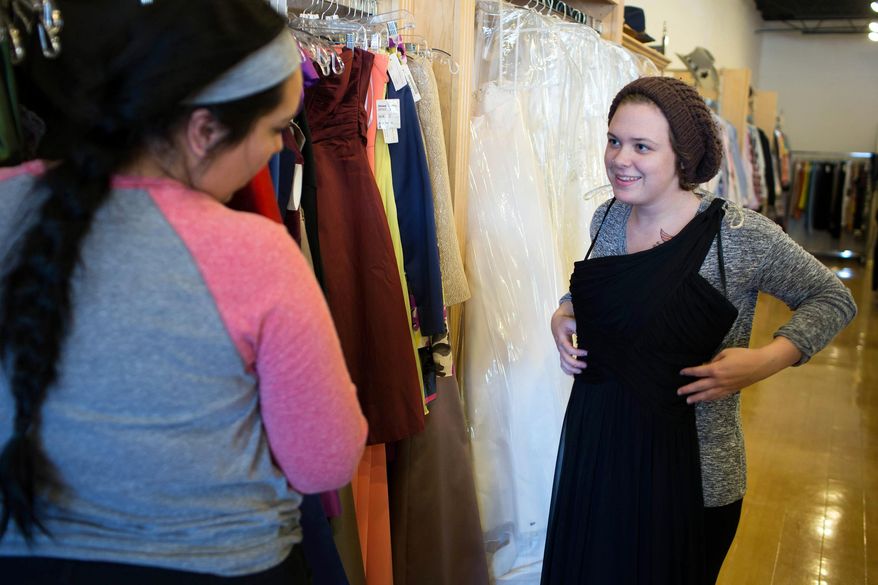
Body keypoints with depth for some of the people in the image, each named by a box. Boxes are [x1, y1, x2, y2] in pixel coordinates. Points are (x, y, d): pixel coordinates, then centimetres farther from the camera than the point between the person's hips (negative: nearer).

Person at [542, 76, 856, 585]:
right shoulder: (608, 218, 0)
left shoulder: (740, 235, -16)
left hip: (690, 468, -4)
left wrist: (765, 360, -18)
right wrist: (564, 314, -2)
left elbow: (834, 299, -4)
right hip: (596, 446, 5)